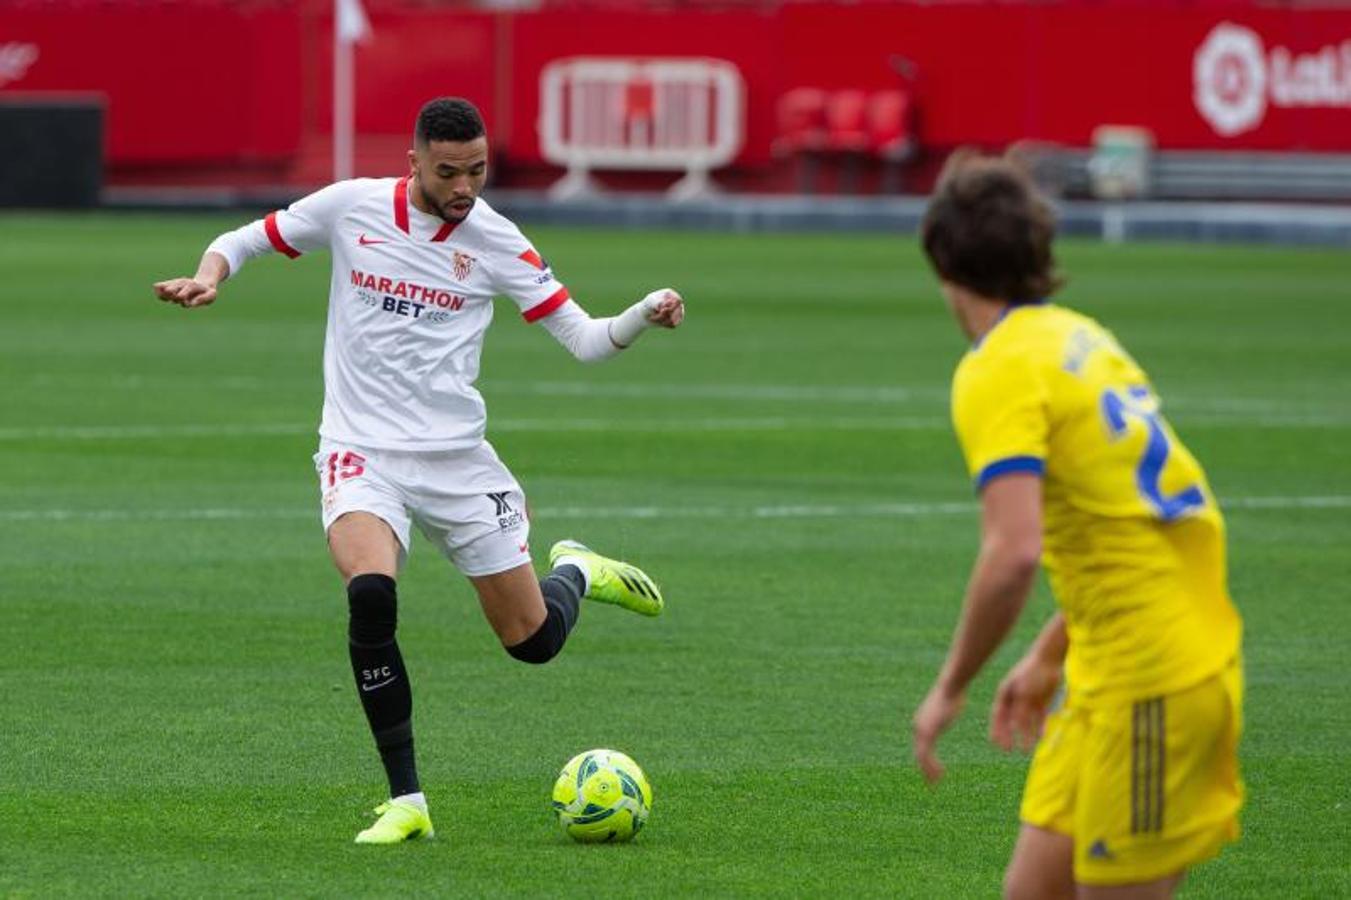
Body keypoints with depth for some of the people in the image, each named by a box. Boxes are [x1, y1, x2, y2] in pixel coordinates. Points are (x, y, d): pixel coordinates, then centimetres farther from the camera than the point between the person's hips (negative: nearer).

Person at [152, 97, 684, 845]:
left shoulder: (494, 240, -3)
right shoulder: (351, 206, -3)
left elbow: (583, 340, -3)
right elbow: (244, 240, 9)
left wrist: (646, 314, -22)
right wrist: (207, 276, -12)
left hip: (456, 455, 1)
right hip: (361, 451, -1)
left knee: (533, 640, 3)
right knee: (370, 595, -31)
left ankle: (576, 571, 42)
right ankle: (406, 802, -19)